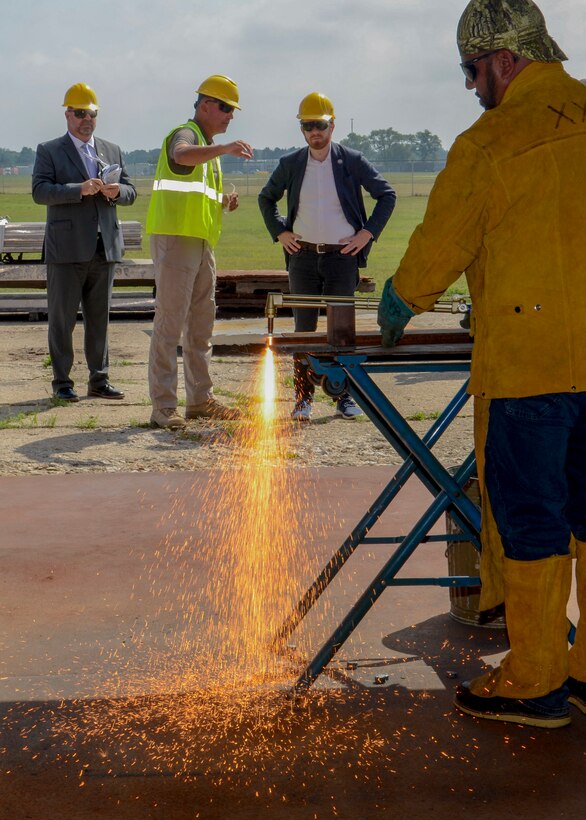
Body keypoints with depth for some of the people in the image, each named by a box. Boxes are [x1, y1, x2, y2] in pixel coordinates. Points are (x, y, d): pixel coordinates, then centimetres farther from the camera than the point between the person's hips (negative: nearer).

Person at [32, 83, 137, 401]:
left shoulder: (112, 151, 17)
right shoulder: (49, 151, 4)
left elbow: (130, 192, 15)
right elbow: (40, 191, -10)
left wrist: (116, 192, -9)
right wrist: (80, 190, -22)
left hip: (104, 247, 4)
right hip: (67, 249, -4)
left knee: (100, 317, 8)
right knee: (62, 318, 0)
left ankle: (99, 380, 15)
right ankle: (62, 382, 8)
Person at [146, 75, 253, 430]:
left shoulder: (209, 148, 22)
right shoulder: (185, 134, -7)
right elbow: (182, 155, -33)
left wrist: (224, 203, 11)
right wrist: (226, 148, -41)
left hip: (203, 243, 10)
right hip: (175, 240, -10)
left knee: (202, 323, 13)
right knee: (170, 323, -8)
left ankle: (200, 399, 22)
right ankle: (163, 407, -5)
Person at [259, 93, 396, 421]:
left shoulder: (352, 161, -1)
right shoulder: (291, 164, 5)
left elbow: (387, 195, 3)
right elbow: (266, 198, 20)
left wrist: (367, 233, -4)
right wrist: (279, 232, 7)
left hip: (342, 256, -2)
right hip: (303, 257, 2)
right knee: (304, 328, 4)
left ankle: (345, 397, 11)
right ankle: (304, 397, 11)